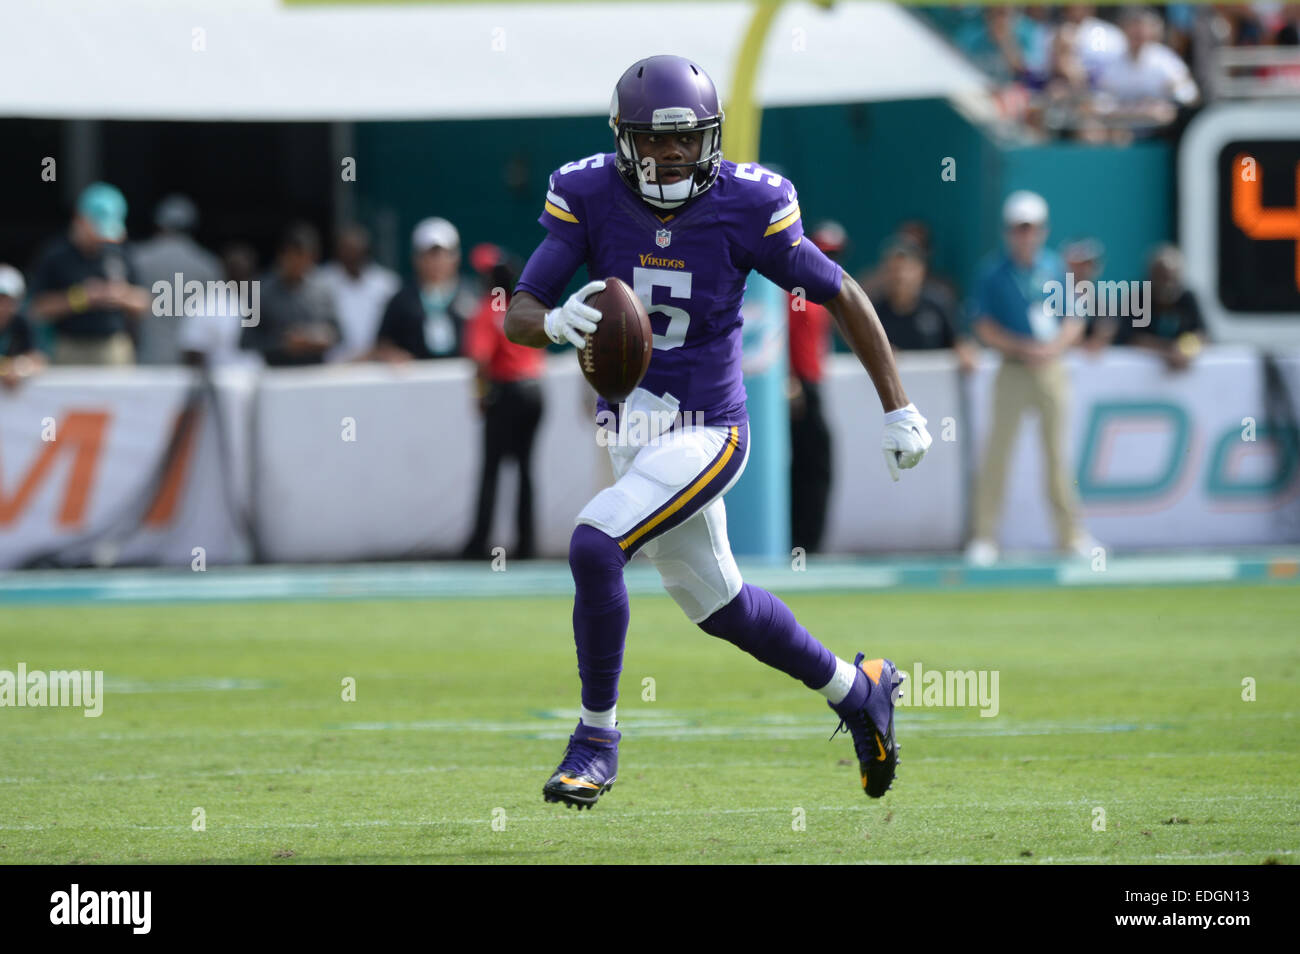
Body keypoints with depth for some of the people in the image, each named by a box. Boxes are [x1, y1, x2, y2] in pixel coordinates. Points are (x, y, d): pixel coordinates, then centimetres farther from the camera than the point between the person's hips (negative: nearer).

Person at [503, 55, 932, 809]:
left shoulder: (747, 207, -16)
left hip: (705, 431, -5)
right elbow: (517, 314, -12)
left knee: (594, 545, -25)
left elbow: (841, 296, -4)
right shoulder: (589, 197, -9)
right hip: (628, 431, 5)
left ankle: (598, 739, -8)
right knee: (715, 603, 19)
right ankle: (857, 689, 43)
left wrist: (899, 408, -2)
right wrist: (557, 322, -37)